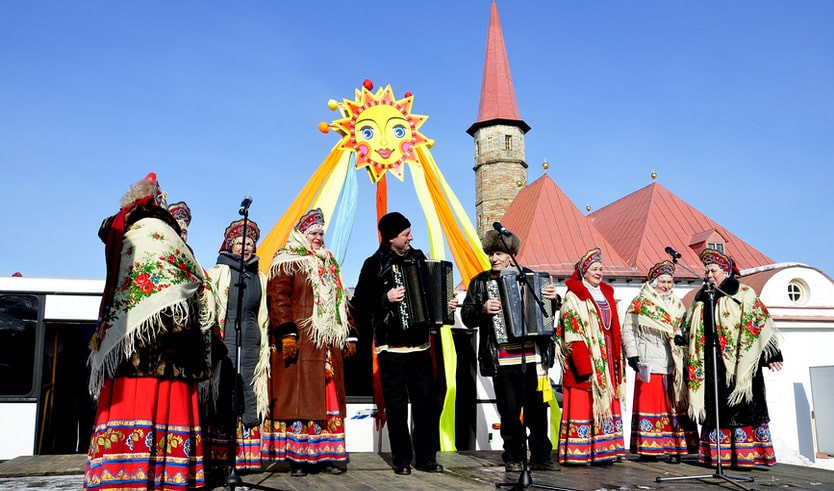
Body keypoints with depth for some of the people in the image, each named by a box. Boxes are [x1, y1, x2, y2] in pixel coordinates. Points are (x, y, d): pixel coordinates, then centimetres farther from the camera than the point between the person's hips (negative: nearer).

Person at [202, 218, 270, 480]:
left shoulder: (260, 278, 17)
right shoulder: (218, 272, 4)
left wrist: (265, 347, 19)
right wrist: (213, 342, -7)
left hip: (251, 342, 4)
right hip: (224, 341, -4)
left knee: (250, 397, 1)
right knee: (223, 397, -6)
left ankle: (247, 456, 8)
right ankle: (219, 459, -1)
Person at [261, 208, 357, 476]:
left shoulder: (328, 264, 22)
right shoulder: (287, 262, -1)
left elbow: (341, 300, 24)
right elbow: (279, 298, -12)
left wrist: (349, 335, 17)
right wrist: (286, 334, -22)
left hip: (329, 344, 7)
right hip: (300, 343, -7)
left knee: (329, 397, 7)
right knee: (299, 396, -5)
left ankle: (326, 455, 13)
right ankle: (296, 457, 1)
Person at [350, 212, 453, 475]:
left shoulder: (418, 257, 9)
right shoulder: (375, 264, -4)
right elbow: (359, 303, -7)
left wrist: (445, 303, 2)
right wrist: (385, 299, -20)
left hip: (420, 344, 4)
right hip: (391, 346, -4)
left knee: (427, 402, 4)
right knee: (396, 405, 4)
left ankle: (426, 457, 15)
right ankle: (402, 459, 15)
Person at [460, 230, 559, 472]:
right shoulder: (480, 282, 7)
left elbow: (549, 308, 14)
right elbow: (467, 316, 3)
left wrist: (553, 298, -8)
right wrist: (483, 310, -16)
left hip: (533, 357, 1)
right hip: (502, 360, -1)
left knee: (537, 407, 6)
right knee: (510, 410, 3)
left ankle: (541, 457, 18)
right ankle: (513, 458, 17)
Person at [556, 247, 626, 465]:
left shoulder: (607, 294, 16)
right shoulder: (573, 297, -5)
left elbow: (615, 332, 19)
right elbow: (572, 336, -12)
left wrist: (617, 362, 12)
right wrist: (584, 366, -19)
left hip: (606, 363, 7)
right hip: (583, 361, -7)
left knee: (606, 404, 7)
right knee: (581, 405, -6)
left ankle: (603, 451, 15)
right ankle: (577, 453, 0)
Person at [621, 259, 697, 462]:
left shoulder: (678, 305, 18)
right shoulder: (640, 303, 3)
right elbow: (628, 330, -1)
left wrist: (682, 337, -1)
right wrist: (632, 355, -9)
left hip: (674, 365, 5)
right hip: (650, 364, -5)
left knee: (675, 405, 2)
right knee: (649, 404, -4)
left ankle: (673, 448, 7)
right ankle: (647, 448, 1)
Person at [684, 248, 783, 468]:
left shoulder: (743, 294, 1)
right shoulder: (702, 298, 17)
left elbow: (760, 323, -4)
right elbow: (695, 332, 23)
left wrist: (770, 354, -10)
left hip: (738, 362, -5)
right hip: (712, 364, 5)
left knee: (739, 407, -6)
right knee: (716, 407, 4)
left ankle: (745, 454, -2)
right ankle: (717, 454, 7)